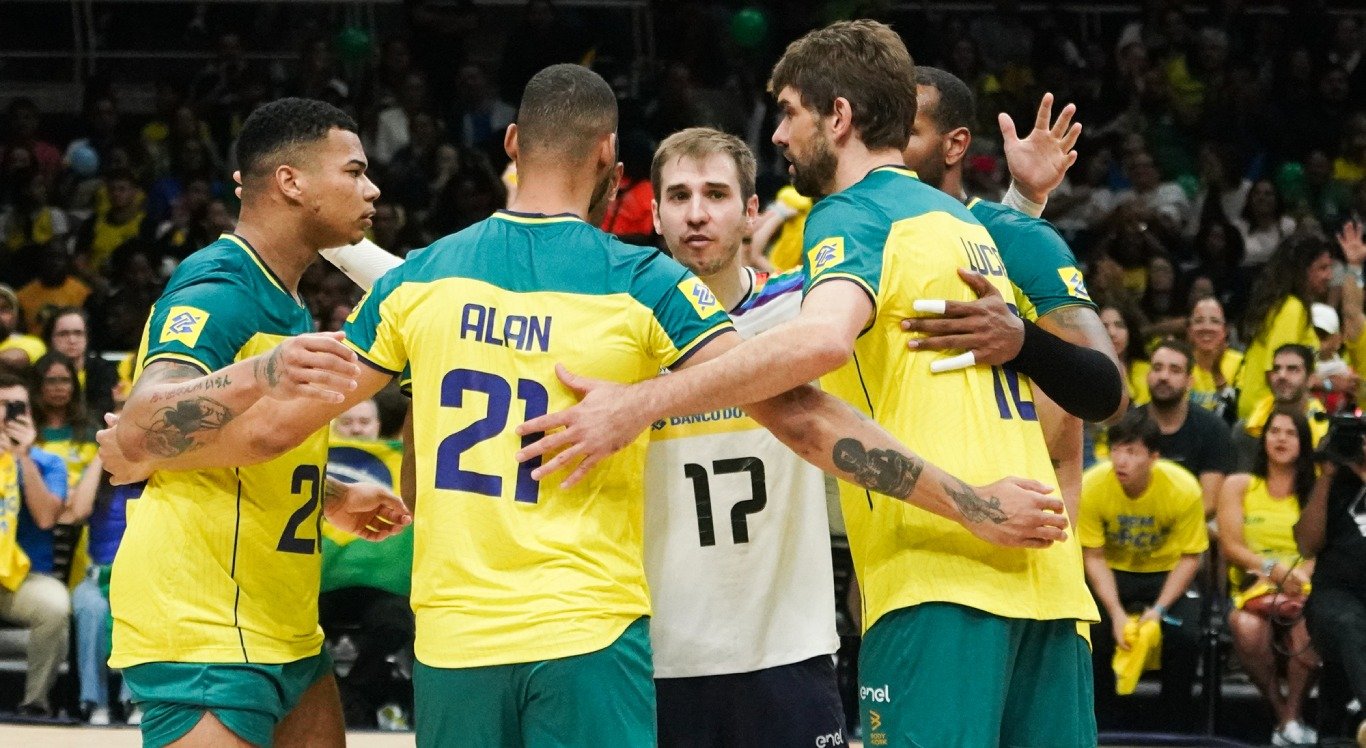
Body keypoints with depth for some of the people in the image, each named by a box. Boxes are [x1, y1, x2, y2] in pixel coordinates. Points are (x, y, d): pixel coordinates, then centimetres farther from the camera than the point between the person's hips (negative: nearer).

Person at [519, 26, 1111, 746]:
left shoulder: (852, 215, -3)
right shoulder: (966, 222, 23)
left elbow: (823, 337, -25)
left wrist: (639, 405, -26)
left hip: (940, 568, -8)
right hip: (1040, 567, 9)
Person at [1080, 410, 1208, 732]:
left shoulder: (1184, 489, -23)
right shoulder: (1091, 486, -22)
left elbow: (1189, 558, -12)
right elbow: (1094, 557, -13)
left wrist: (1160, 608, -23)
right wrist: (1116, 612, -24)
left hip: (1165, 571, 0)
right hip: (1113, 572, 0)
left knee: (1185, 635, -27)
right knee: (1093, 632, -27)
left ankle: (1178, 725, -5)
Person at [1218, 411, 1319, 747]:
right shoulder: (1239, 486, 13)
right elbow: (1230, 546, 2)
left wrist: (1299, 575, -17)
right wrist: (1273, 569, -14)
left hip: (1305, 590, 0)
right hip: (1253, 586, 0)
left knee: (1309, 627, -38)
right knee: (1247, 629, -37)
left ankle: (1293, 717, -20)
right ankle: (1281, 713, -18)